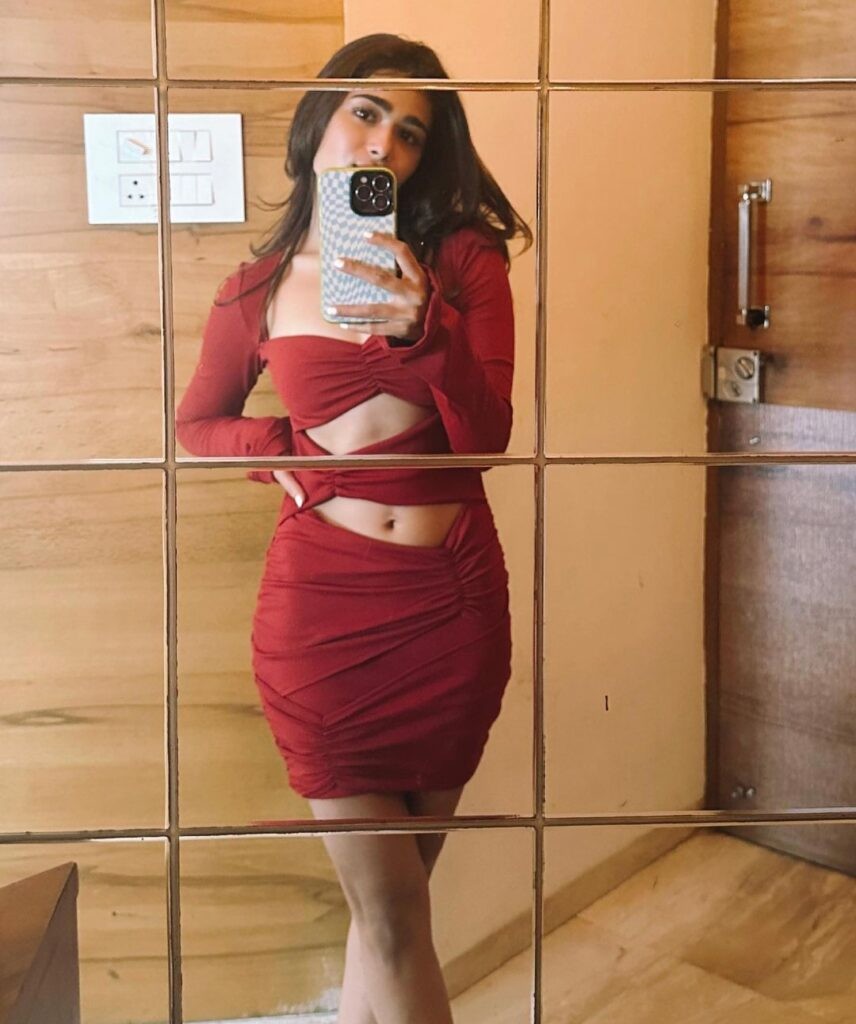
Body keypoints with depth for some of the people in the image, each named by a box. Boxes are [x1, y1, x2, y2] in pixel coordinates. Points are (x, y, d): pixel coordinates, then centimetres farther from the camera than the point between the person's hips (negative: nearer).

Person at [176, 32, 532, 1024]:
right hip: (321, 600, -1)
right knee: (388, 909, 3)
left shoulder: (463, 258, 1)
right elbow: (195, 424, 16)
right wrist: (283, 444, -5)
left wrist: (424, 328, -25)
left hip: (454, 599, 1)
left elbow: (488, 436, -8)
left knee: (391, 894, 15)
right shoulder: (258, 289, 2)